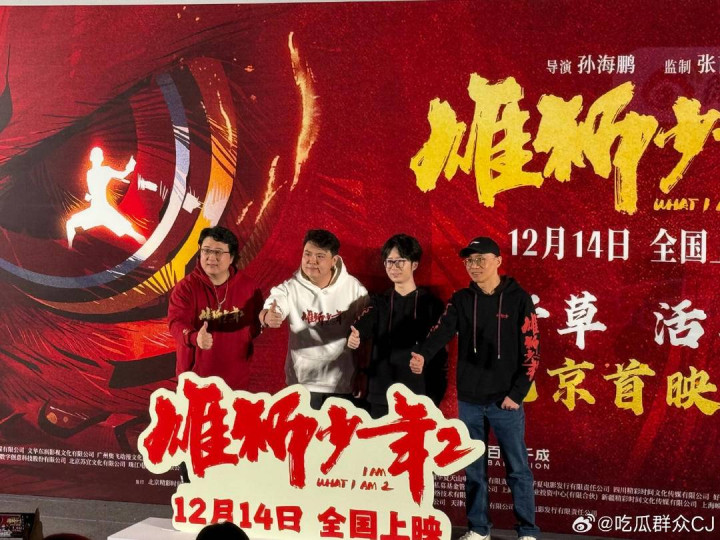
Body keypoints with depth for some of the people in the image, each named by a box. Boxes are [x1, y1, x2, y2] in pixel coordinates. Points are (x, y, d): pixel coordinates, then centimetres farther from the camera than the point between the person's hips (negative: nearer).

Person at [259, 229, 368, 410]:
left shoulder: (354, 288, -6)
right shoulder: (290, 288, -9)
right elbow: (269, 312, -27)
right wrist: (268, 317, -49)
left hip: (342, 383, 1)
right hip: (302, 382, -1)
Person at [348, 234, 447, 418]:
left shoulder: (431, 304, 2)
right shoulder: (379, 302, 8)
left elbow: (439, 353, -2)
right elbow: (362, 326, -13)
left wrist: (435, 397, -14)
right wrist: (354, 336, -36)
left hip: (419, 397, -2)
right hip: (381, 397, 2)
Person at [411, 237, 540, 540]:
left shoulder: (518, 299, -2)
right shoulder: (461, 300, 5)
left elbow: (531, 352, -3)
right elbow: (442, 330, -12)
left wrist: (517, 393, -9)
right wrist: (422, 353, -33)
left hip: (505, 400, -3)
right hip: (469, 400, 3)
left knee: (517, 468, 3)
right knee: (474, 469, 10)